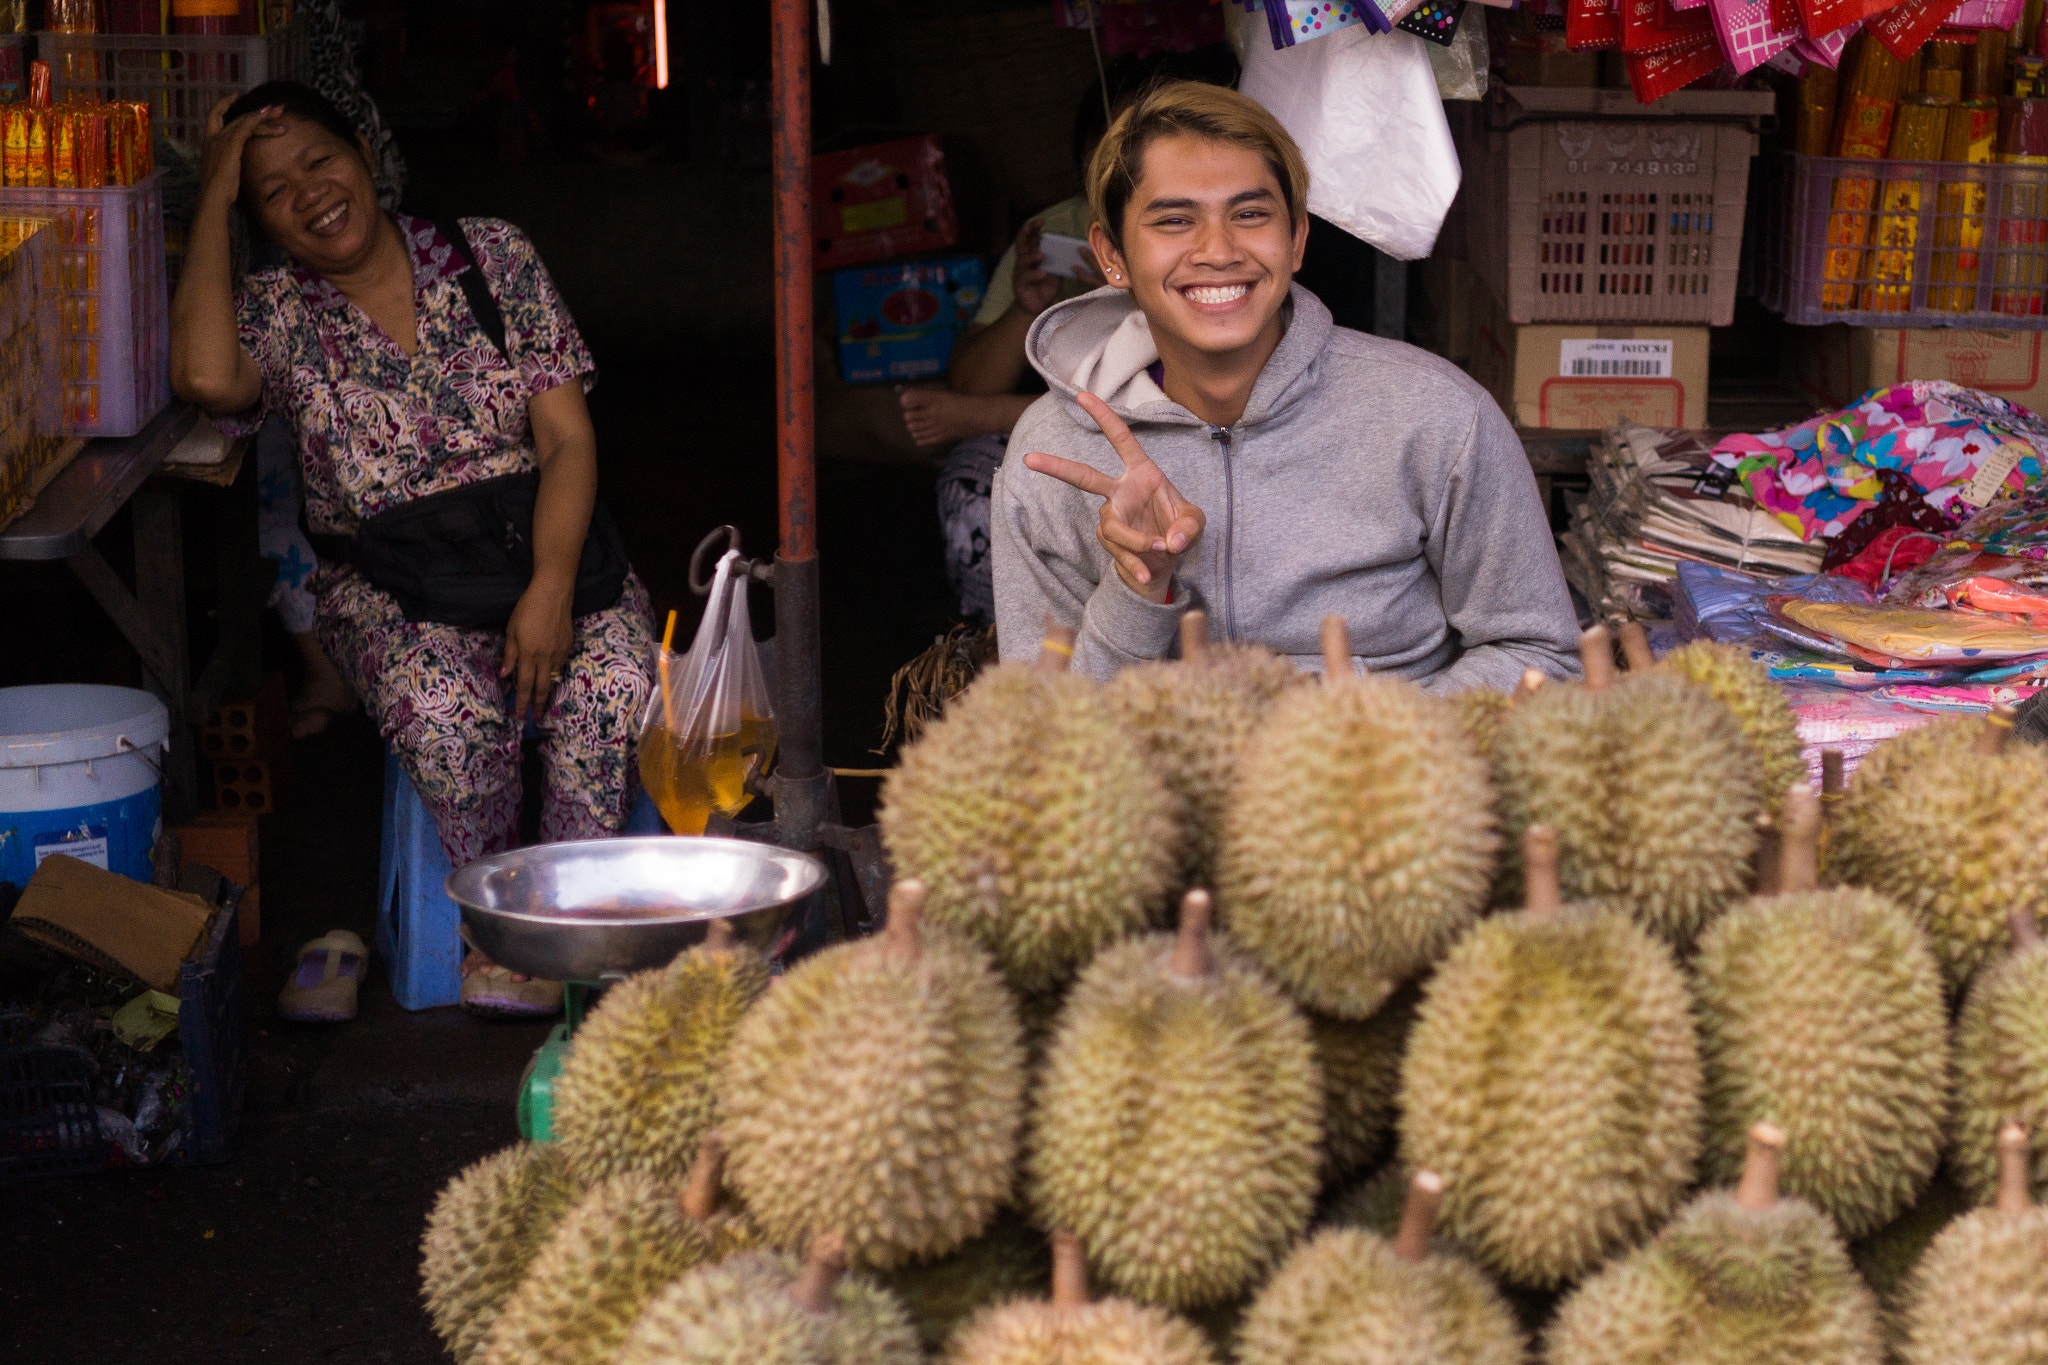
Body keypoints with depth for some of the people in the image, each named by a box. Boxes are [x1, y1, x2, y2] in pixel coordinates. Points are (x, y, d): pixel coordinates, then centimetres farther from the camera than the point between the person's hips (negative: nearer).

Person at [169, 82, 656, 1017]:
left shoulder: (492, 255, 4)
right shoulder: (277, 314, 2)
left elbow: (567, 438, -2)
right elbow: (206, 377, -25)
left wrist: (550, 590, -19)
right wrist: (211, 200, -11)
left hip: (543, 551, 1)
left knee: (615, 689, -31)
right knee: (446, 710, -34)